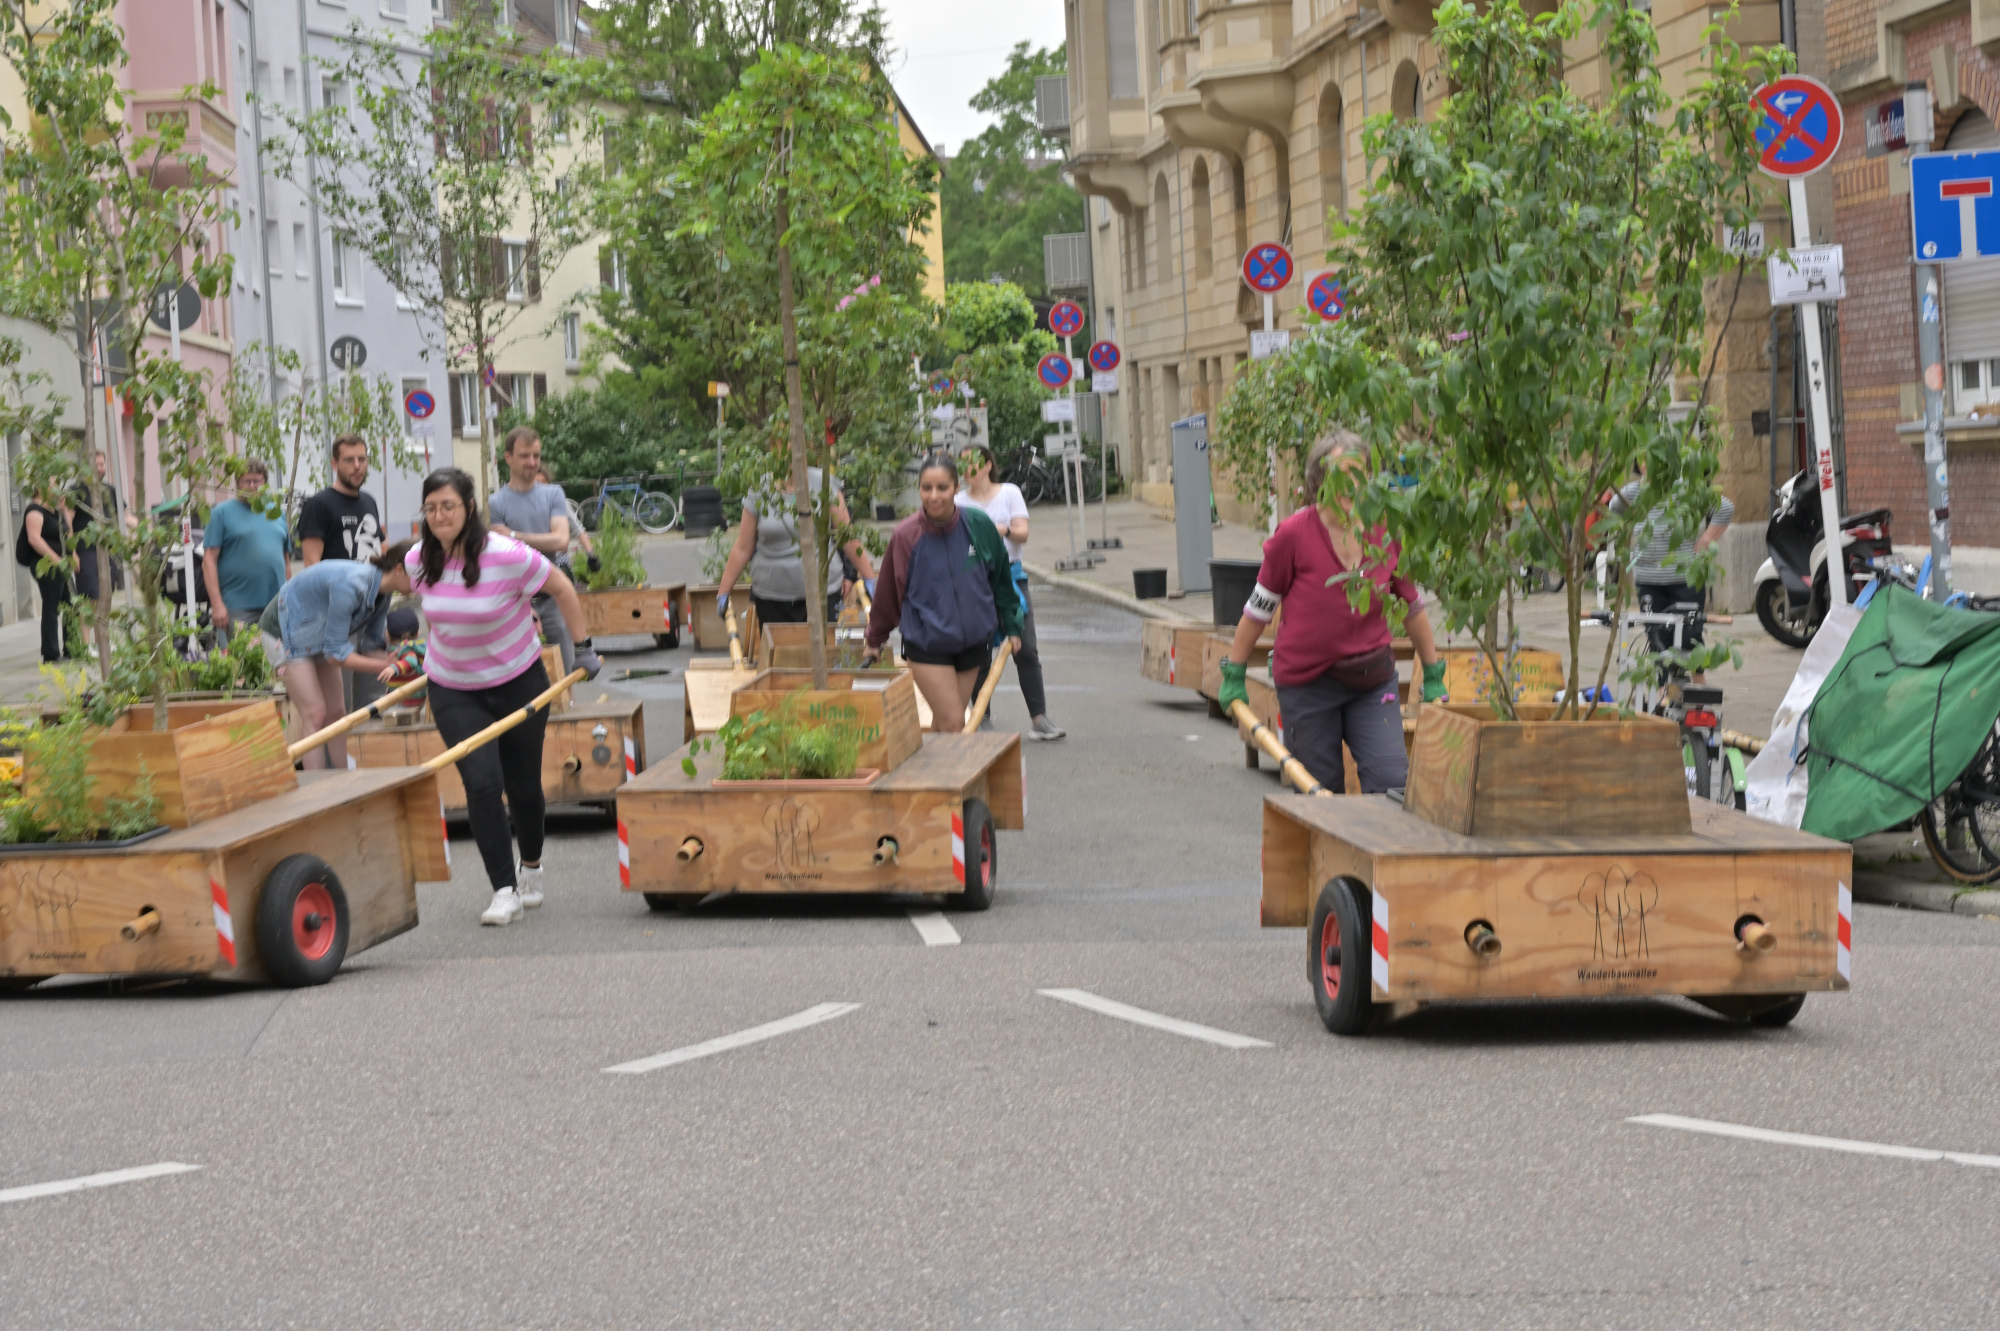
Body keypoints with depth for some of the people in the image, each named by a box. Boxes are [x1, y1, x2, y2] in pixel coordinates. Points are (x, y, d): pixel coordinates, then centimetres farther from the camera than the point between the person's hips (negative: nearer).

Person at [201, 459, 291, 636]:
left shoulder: (277, 513, 17)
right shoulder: (222, 512, 2)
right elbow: (209, 560, -5)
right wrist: (217, 604, -13)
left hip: (277, 608, 5)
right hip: (239, 609, -5)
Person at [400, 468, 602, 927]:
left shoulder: (505, 556, -22)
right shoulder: (419, 562, -9)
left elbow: (563, 589, -9)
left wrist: (583, 649, -4)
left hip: (517, 682, -2)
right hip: (452, 689, 2)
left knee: (523, 784, 9)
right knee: (481, 783, -13)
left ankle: (531, 869, 37)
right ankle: (504, 890, -8)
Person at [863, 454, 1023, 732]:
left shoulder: (979, 526, -6)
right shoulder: (906, 535, -11)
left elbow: (1000, 577, 10)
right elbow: (888, 592, 2)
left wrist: (1010, 626, 16)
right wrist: (875, 640, 13)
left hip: (973, 641, 3)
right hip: (926, 644, -3)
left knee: (944, 722, 11)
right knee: (952, 723, -11)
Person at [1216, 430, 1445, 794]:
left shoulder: (1387, 532, -2)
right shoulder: (1294, 535, -10)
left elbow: (1411, 605, 11)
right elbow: (1260, 606, 1)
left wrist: (1433, 675, 15)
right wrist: (1234, 674, 5)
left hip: (1373, 679, 2)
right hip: (1306, 679, -2)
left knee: (1391, 782, -11)